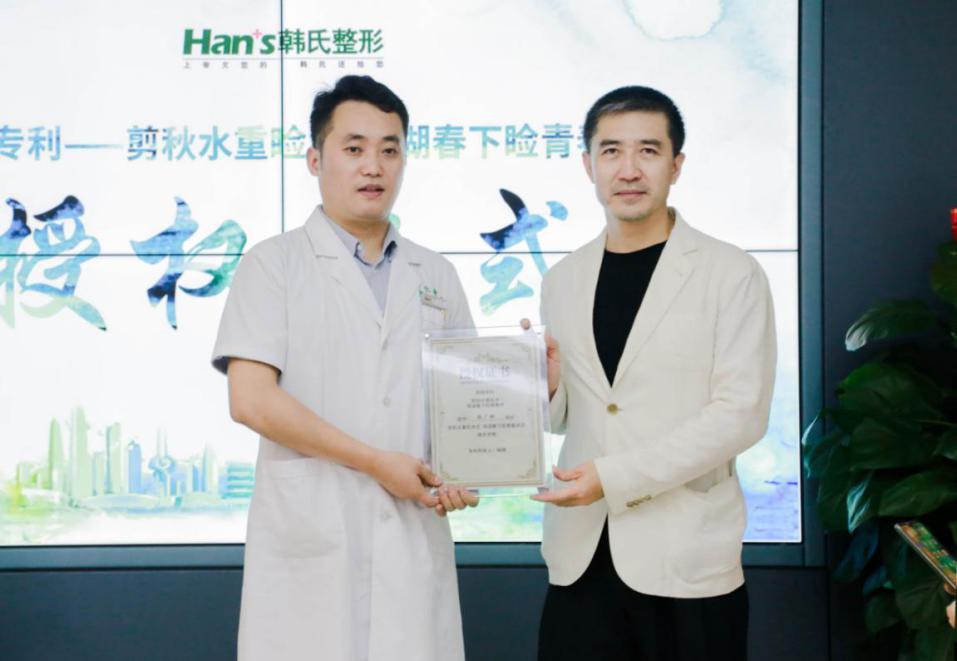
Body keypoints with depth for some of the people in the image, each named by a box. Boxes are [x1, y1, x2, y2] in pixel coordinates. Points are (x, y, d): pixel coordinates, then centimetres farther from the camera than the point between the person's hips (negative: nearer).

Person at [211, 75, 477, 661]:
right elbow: (251, 400, -10)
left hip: (415, 538, 4)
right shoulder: (275, 264, 1)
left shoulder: (436, 277, 14)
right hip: (310, 542, -3)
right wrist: (375, 462, -12)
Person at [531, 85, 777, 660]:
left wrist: (615, 475, -16)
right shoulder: (563, 280, 10)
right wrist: (544, 384, -5)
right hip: (581, 557, 4)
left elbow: (742, 414, -11)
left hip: (687, 563, -3)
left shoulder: (732, 274, -4)